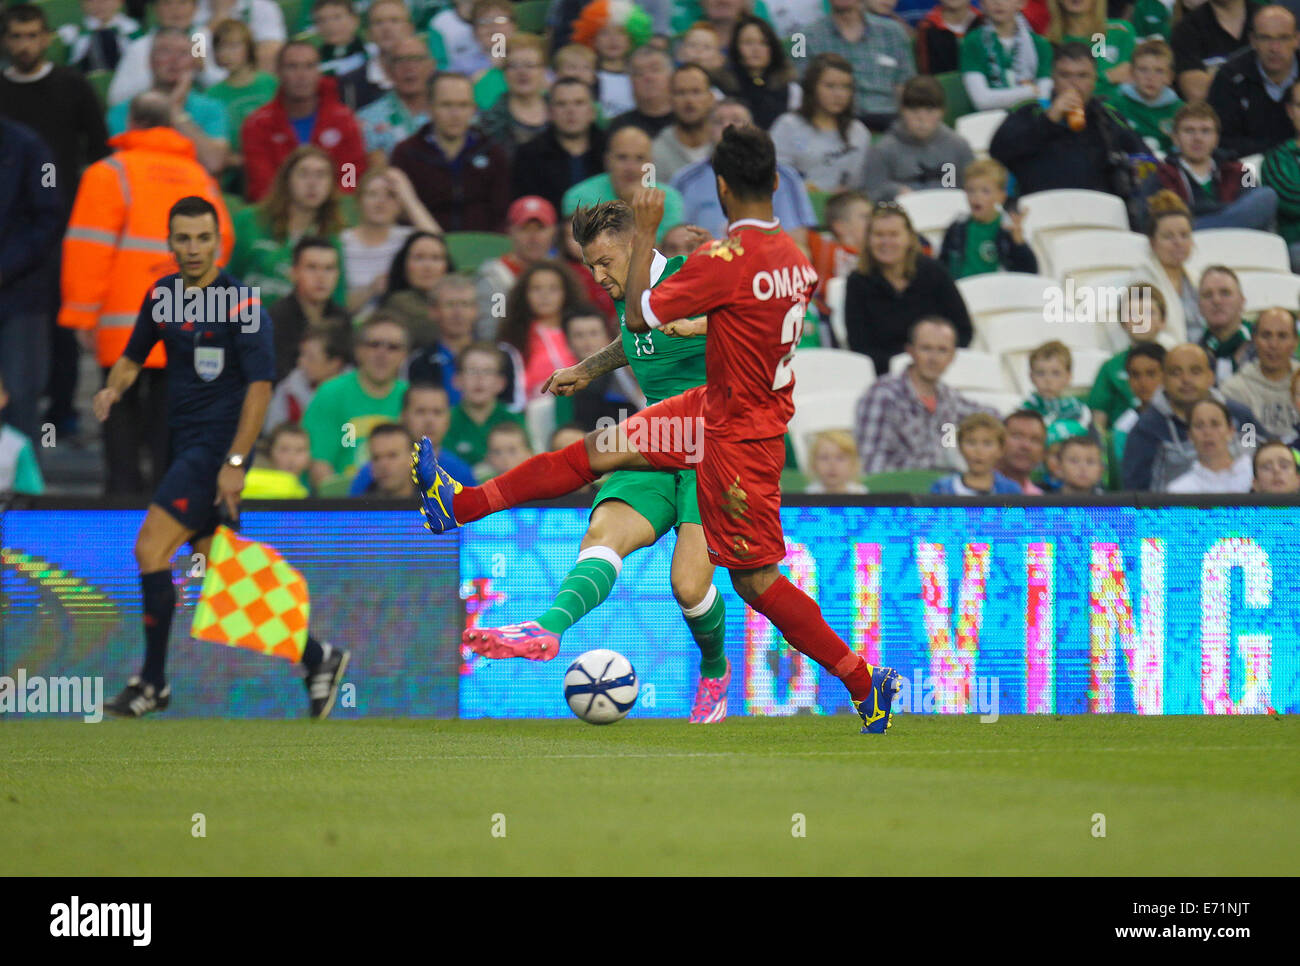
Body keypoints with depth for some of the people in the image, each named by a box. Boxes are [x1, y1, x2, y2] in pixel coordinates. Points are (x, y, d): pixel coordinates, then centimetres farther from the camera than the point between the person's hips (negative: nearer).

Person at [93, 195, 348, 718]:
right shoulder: (163, 294, 9)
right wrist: (113, 387, -2)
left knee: (152, 549, -14)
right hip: (184, 444, 8)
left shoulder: (240, 304, -13)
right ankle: (315, 658, 15)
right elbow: (134, 355, 21)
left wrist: (235, 462, -21)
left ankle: (152, 684, -4)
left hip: (217, 447, -8)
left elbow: (260, 385, -16)